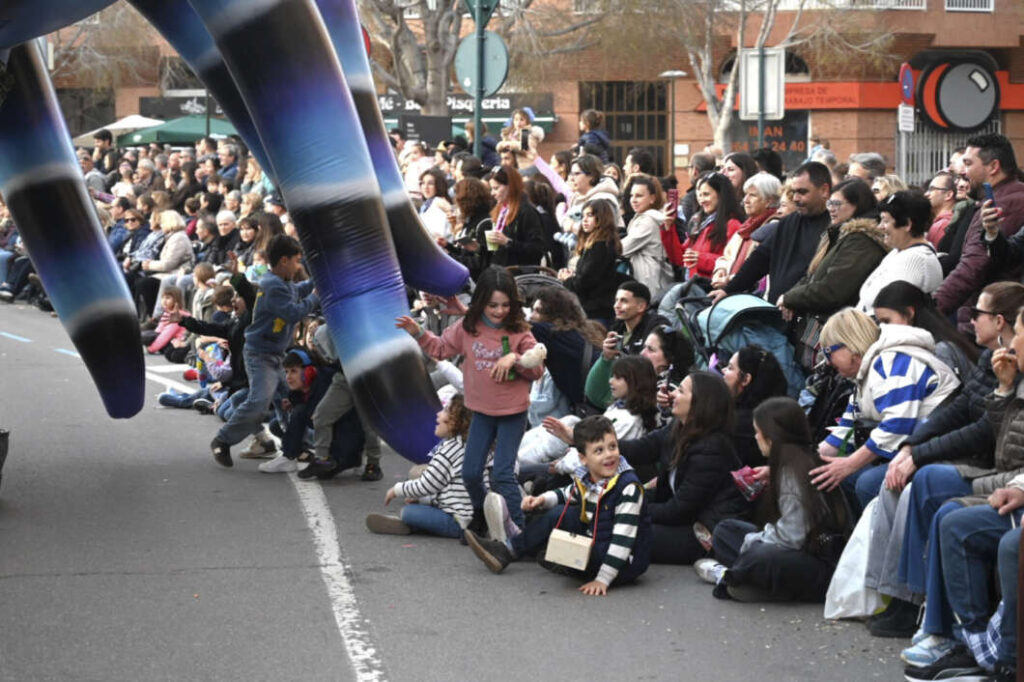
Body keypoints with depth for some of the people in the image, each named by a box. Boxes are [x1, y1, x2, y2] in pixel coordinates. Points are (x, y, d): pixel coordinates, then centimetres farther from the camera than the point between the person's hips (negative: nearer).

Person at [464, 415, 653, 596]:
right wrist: (543, 499, 3)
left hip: (627, 563, -7)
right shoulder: (584, 479, 0)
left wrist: (603, 579, -29)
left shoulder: (629, 487, -23)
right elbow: (566, 495, 24)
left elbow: (623, 537, -26)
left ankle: (508, 550, 5)